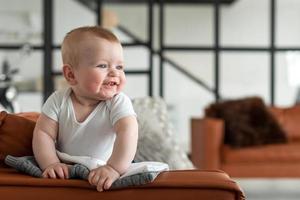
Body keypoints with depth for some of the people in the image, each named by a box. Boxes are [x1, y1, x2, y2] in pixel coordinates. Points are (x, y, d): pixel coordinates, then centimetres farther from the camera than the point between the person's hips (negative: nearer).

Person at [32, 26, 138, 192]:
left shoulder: (119, 102, -12)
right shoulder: (59, 100, -4)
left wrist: (114, 168, -42)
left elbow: (127, 131, -27)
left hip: (103, 172, 0)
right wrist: (51, 164, -21)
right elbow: (43, 133, -4)